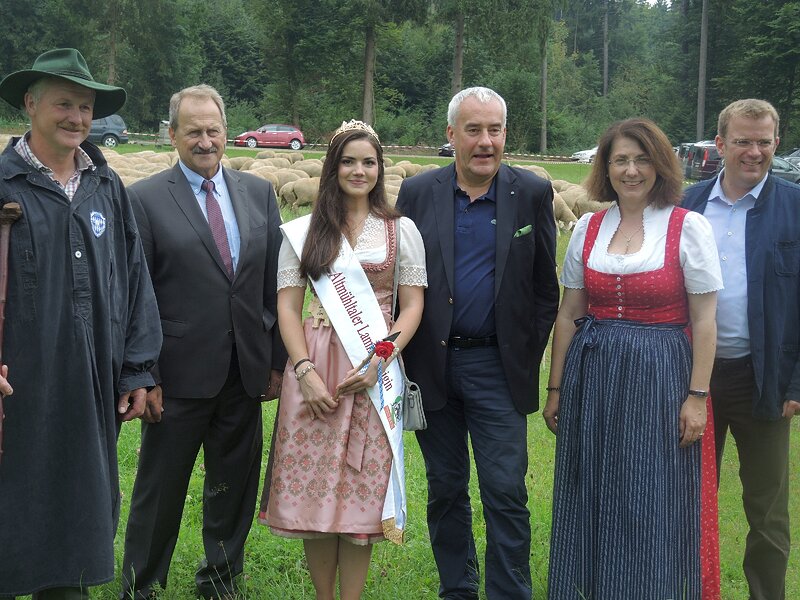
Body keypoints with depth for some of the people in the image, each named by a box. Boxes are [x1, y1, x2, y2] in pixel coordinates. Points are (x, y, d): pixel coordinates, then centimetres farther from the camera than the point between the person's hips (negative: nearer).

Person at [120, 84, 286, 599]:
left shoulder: (259, 192, 8)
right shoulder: (145, 199, -5)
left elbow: (275, 282, 9)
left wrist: (278, 359, 6)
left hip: (245, 374, 4)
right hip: (179, 376, -4)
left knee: (235, 485, 16)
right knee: (160, 489, 8)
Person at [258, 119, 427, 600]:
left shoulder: (401, 231, 7)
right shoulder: (302, 232, 8)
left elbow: (412, 307, 3)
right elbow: (288, 306, 4)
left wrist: (376, 363, -10)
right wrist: (305, 370, -9)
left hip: (375, 374, -1)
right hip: (315, 368, 1)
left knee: (363, 488, 0)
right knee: (314, 486, 2)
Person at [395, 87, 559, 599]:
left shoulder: (533, 193, -1)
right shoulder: (417, 193, 2)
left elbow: (546, 285, 3)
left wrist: (530, 356, -1)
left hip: (498, 367, -2)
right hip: (432, 363, 2)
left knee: (506, 493, -3)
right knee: (445, 489, 13)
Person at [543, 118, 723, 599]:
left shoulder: (689, 227, -4)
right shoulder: (588, 228, 6)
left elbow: (704, 320, -4)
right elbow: (568, 315, 9)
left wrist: (697, 396, -9)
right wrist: (556, 389, 8)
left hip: (658, 378, -3)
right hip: (592, 377, 4)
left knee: (651, 507, 2)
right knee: (591, 500, 10)